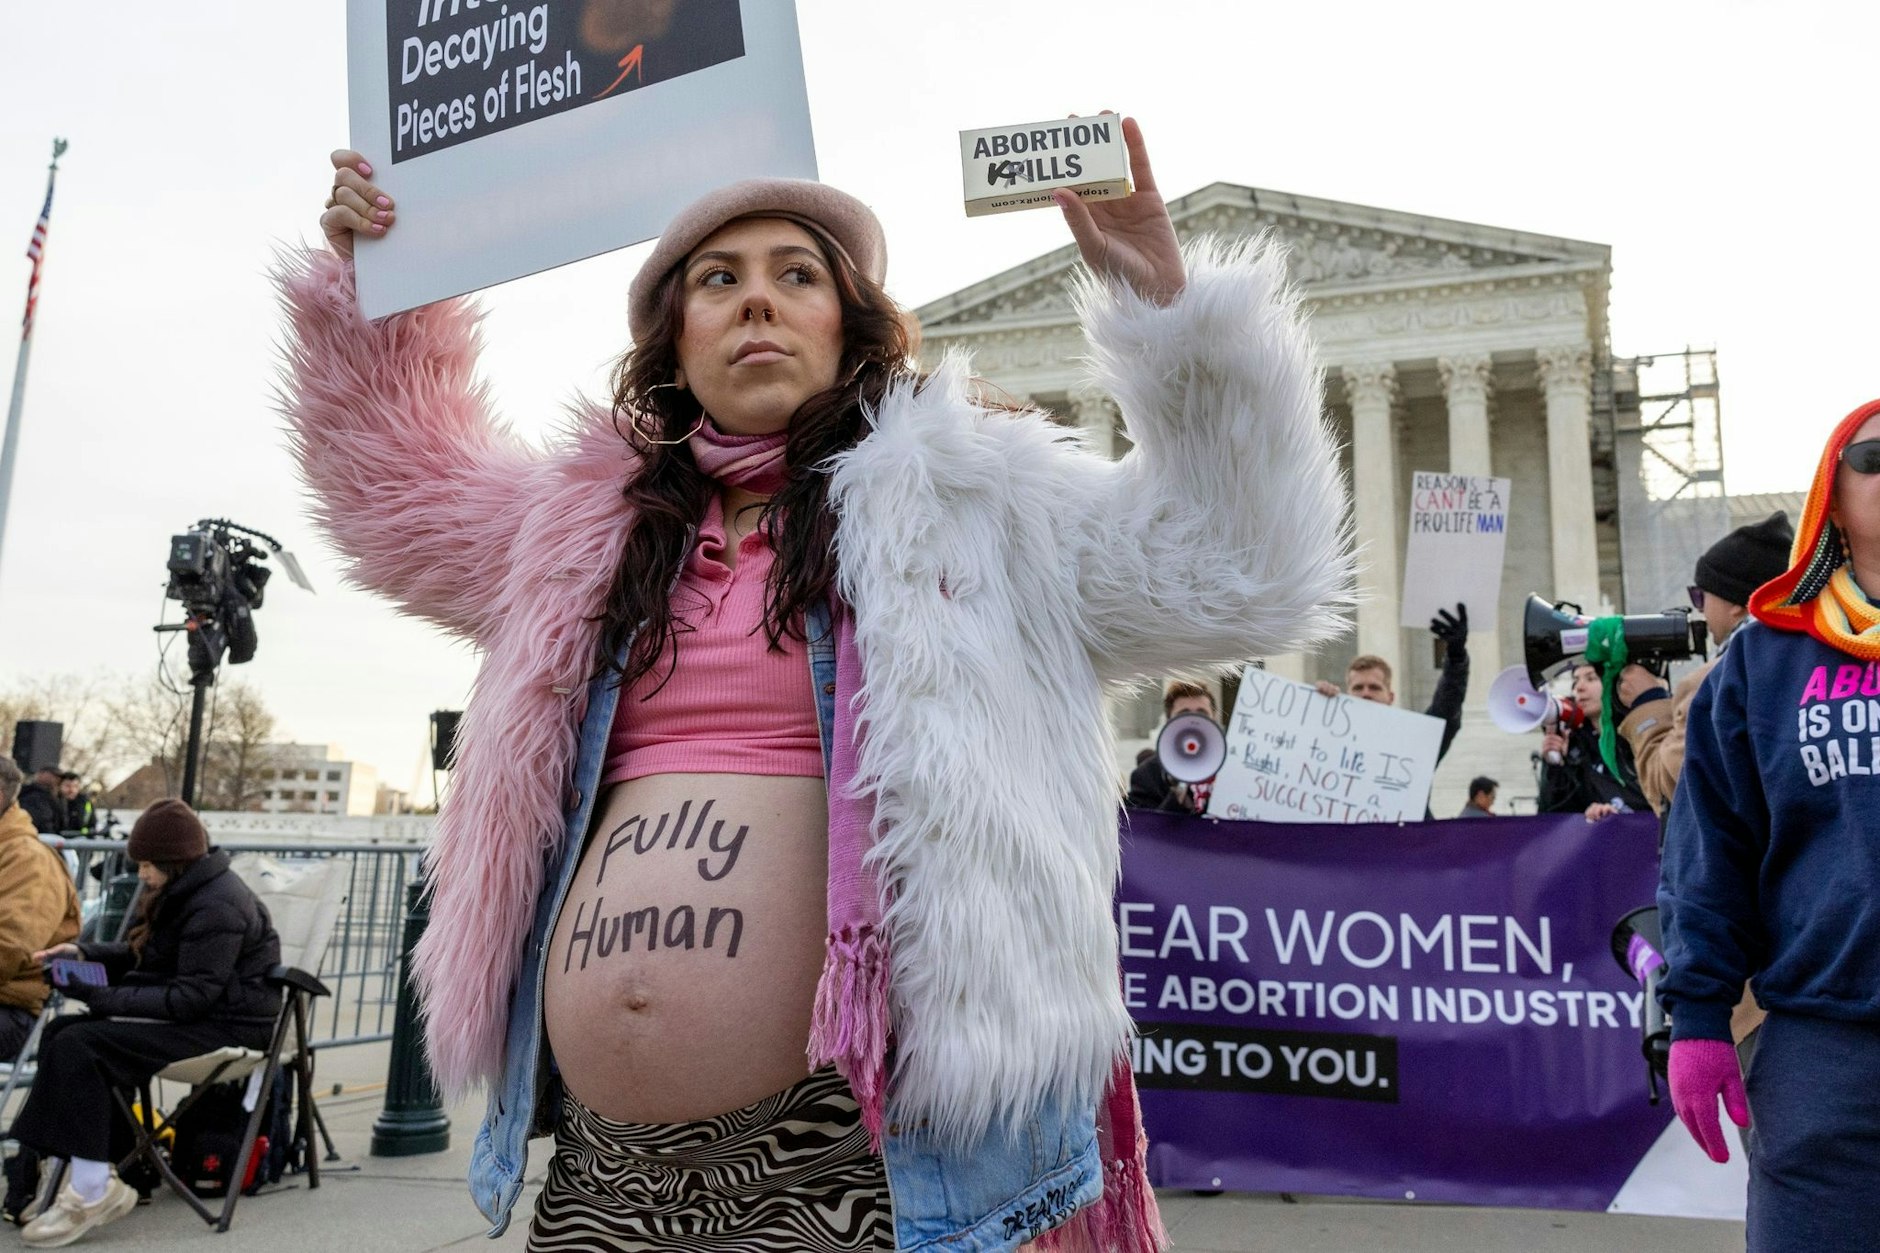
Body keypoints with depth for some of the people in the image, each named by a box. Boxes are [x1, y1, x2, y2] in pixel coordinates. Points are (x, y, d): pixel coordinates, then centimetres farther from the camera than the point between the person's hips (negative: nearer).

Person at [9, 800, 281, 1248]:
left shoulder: (217, 906, -19)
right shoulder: (184, 893, 13)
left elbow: (190, 998, -23)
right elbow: (140, 959, 21)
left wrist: (102, 997, -22)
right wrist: (83, 953, 5)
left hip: (226, 1024, -10)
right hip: (189, 1010, 10)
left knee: (79, 1046, -21)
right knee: (60, 1031, -4)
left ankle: (92, 1190, -16)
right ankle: (89, 1177, -10)